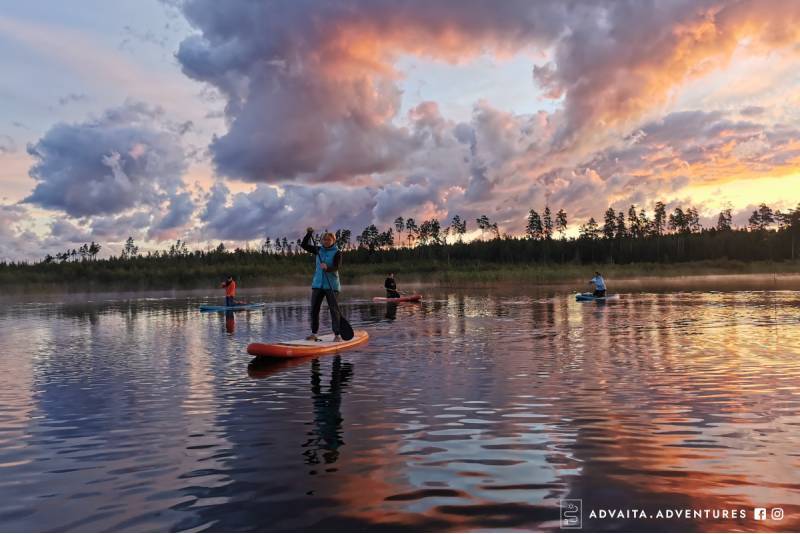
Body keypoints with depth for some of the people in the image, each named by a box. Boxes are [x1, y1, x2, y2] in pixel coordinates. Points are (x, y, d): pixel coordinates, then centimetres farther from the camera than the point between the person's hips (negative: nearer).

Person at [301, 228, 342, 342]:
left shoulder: (337, 252, -4)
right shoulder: (319, 250, 11)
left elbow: (336, 267, -16)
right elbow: (304, 245, 12)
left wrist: (327, 268, -36)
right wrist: (309, 234, -1)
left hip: (331, 285, -5)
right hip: (317, 284, 5)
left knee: (334, 309, -6)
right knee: (314, 309, 5)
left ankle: (337, 335, -2)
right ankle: (314, 334, 14)